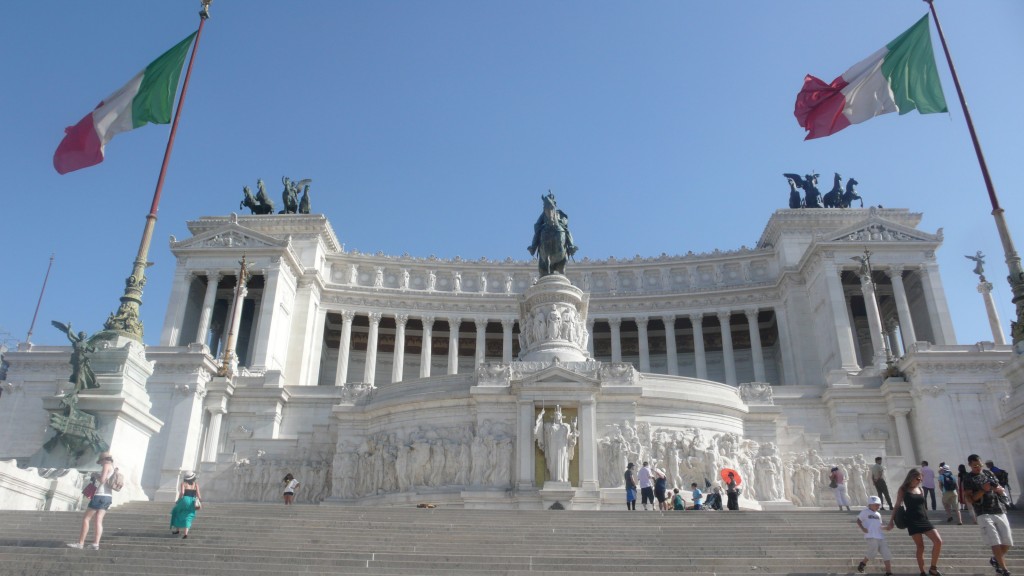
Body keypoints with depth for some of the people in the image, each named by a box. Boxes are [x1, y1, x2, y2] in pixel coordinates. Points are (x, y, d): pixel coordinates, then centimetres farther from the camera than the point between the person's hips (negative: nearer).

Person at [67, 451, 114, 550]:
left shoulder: (106, 465, -6)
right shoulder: (113, 468, 20)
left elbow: (102, 480, -16)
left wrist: (96, 475, 0)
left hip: (101, 496, -8)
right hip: (108, 497, 8)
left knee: (86, 519, -1)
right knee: (98, 520, 1)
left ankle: (80, 543, -1)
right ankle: (96, 544, -10)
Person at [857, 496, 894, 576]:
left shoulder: (878, 515, 22)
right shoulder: (865, 512, 1)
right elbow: (858, 520, 0)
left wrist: (887, 527, 11)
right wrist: (862, 528, -16)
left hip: (880, 537, 7)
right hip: (870, 537, -7)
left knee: (887, 553, 0)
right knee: (873, 552, -13)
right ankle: (862, 564, 13)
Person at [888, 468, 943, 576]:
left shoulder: (921, 489, 12)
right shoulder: (903, 490, 0)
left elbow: (923, 504, 20)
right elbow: (898, 505, 2)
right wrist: (892, 520, -1)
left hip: (923, 519, 4)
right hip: (912, 520, -4)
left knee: (938, 541, -10)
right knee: (920, 547, -3)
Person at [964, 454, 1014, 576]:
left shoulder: (989, 473, 13)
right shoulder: (968, 480, -1)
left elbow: (1003, 490, 17)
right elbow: (969, 499, -7)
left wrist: (998, 489, -7)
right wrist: (983, 490, -17)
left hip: (1000, 511, 5)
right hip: (984, 514, -5)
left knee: (1007, 543, 4)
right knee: (995, 542, -13)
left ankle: (995, 560, 29)